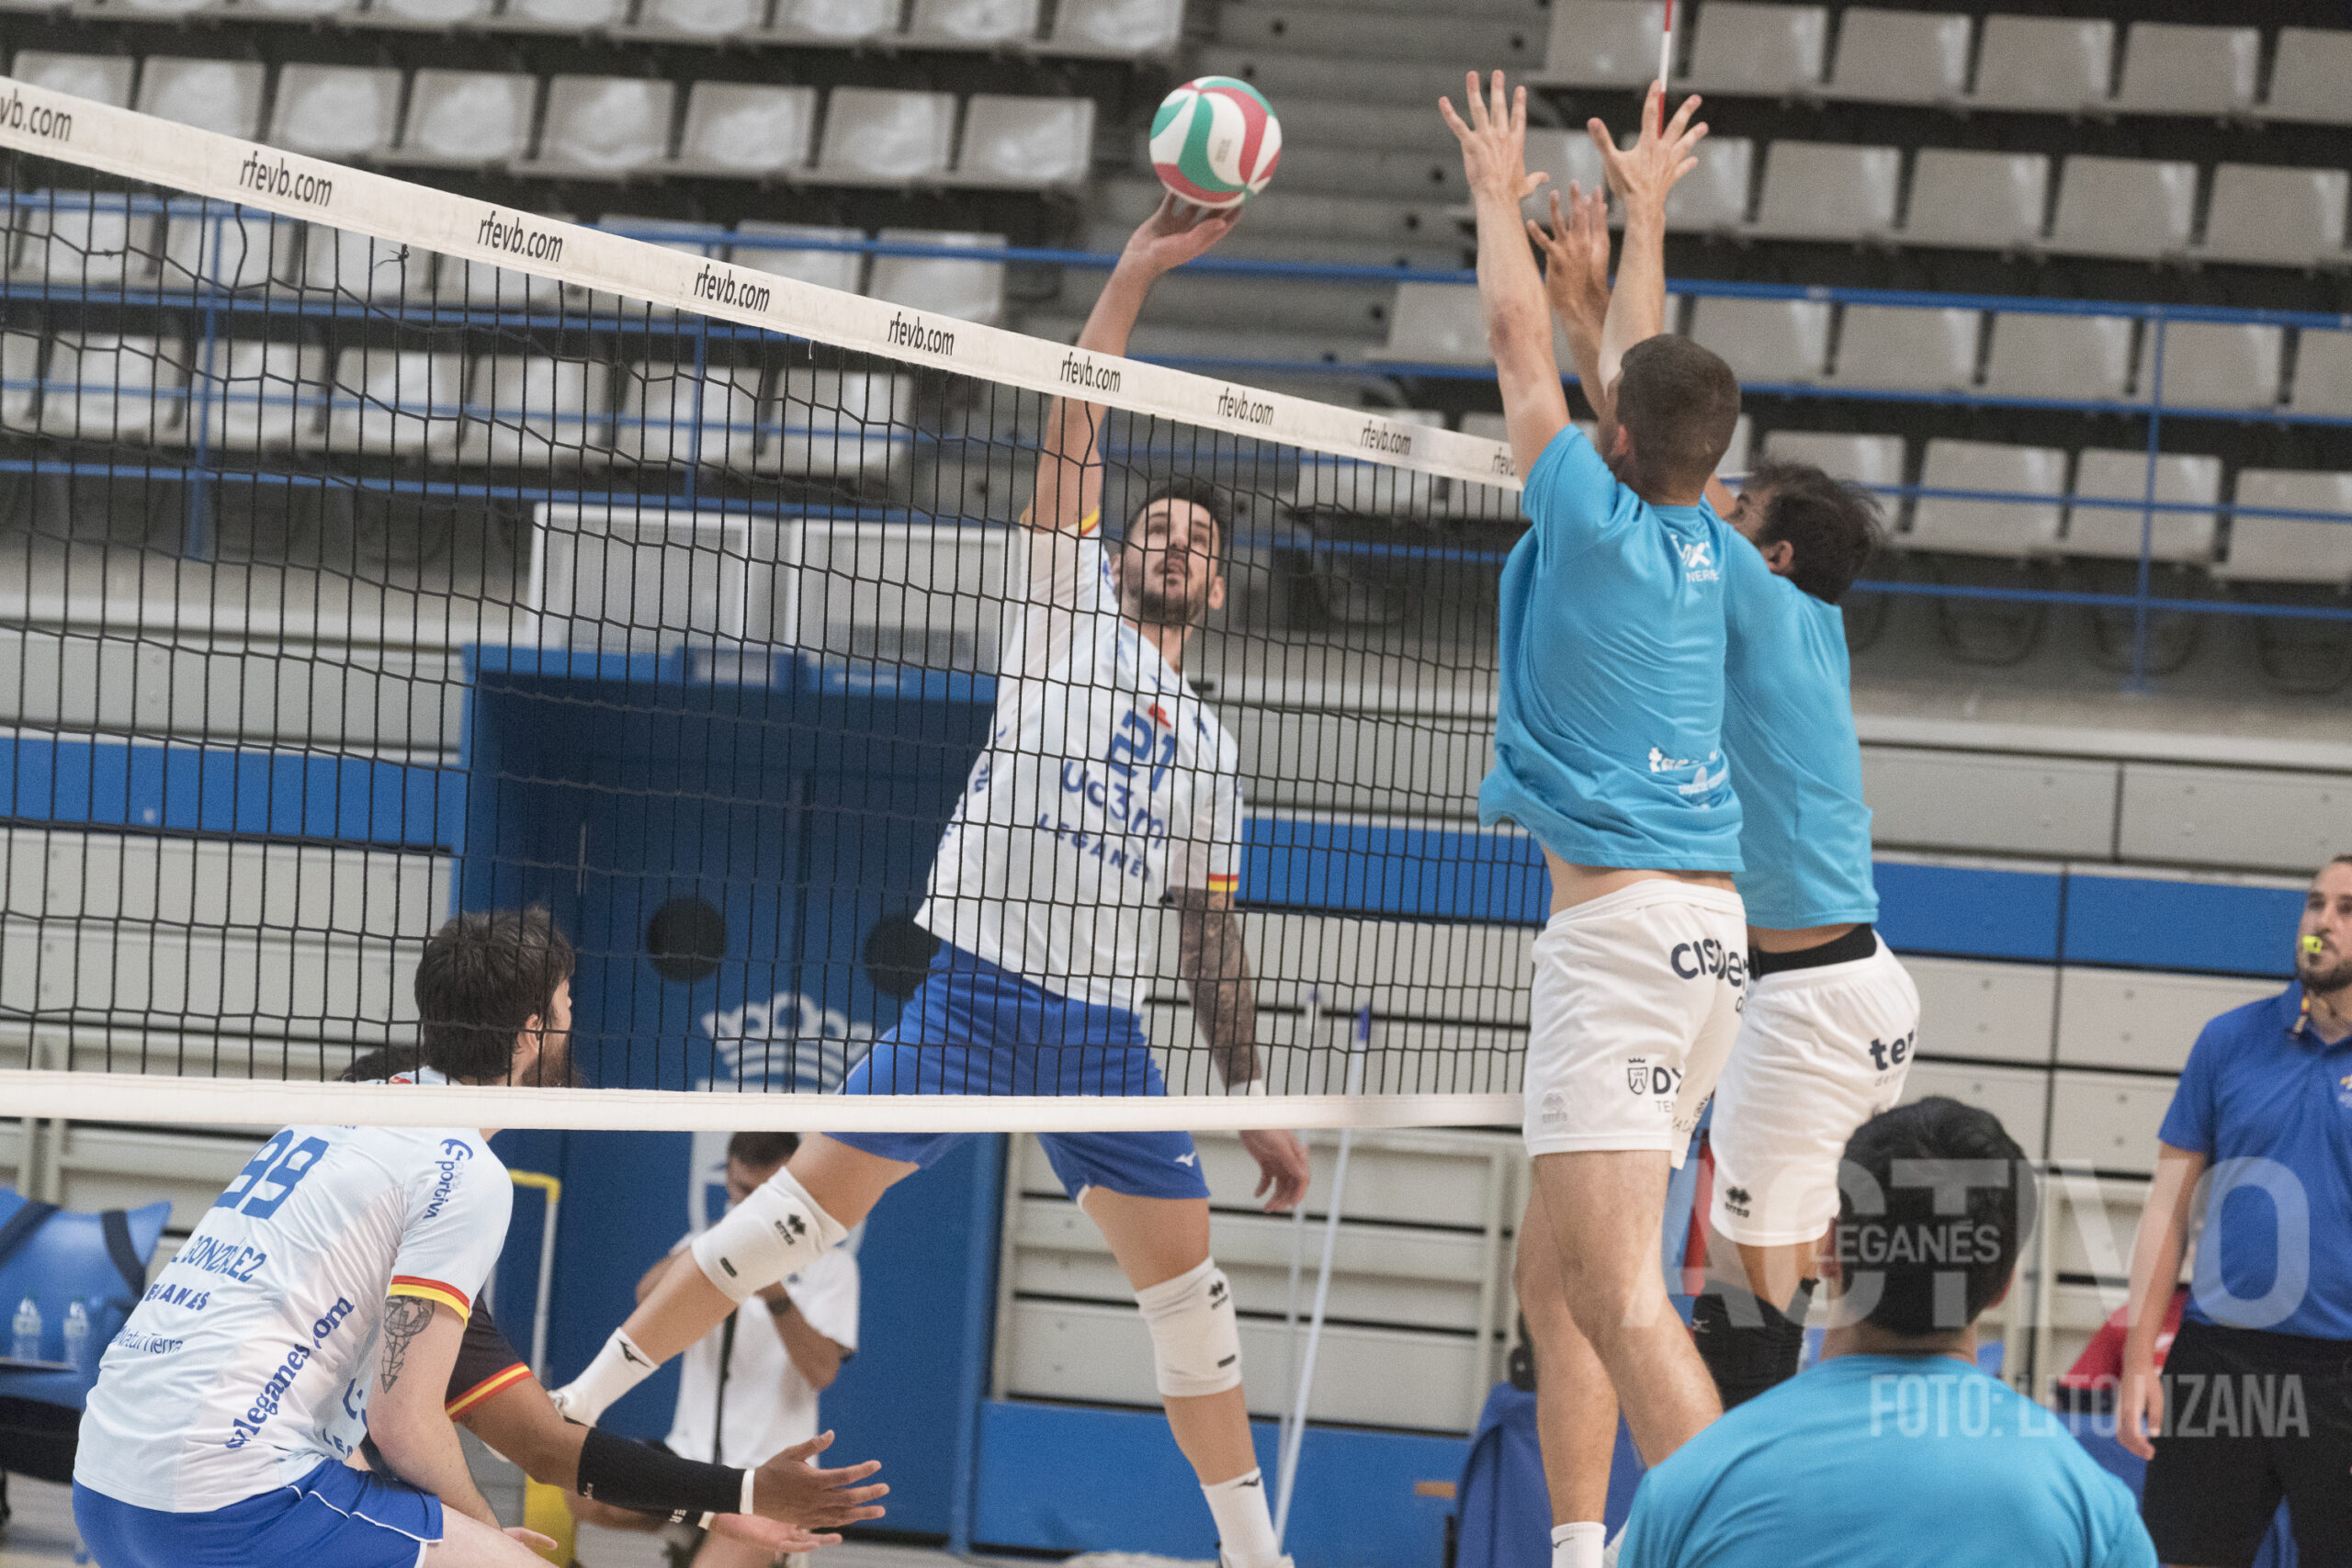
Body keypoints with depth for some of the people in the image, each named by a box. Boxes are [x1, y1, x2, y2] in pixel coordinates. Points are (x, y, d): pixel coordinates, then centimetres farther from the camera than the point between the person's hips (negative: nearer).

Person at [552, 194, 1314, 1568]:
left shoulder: (1208, 748, 19)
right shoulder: (1073, 616, 8)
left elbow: (1213, 932, 21)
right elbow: (1072, 435, -1)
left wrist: (1254, 1100, 14)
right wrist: (1135, 275, -8)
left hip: (1106, 1030, 5)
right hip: (977, 983, -4)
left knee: (1188, 1275, 1)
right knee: (813, 1200, -14)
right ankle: (578, 1405, -10)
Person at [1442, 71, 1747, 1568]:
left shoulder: (1595, 518, -7)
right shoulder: (1706, 546, 11)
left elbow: (1523, 338, 5)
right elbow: (1650, 370, 28)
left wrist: (1501, 193, 19)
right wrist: (1646, 212, 39)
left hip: (1624, 921, -9)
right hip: (1709, 930, 9)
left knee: (1616, 1289, -16)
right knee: (1559, 1274, 15)